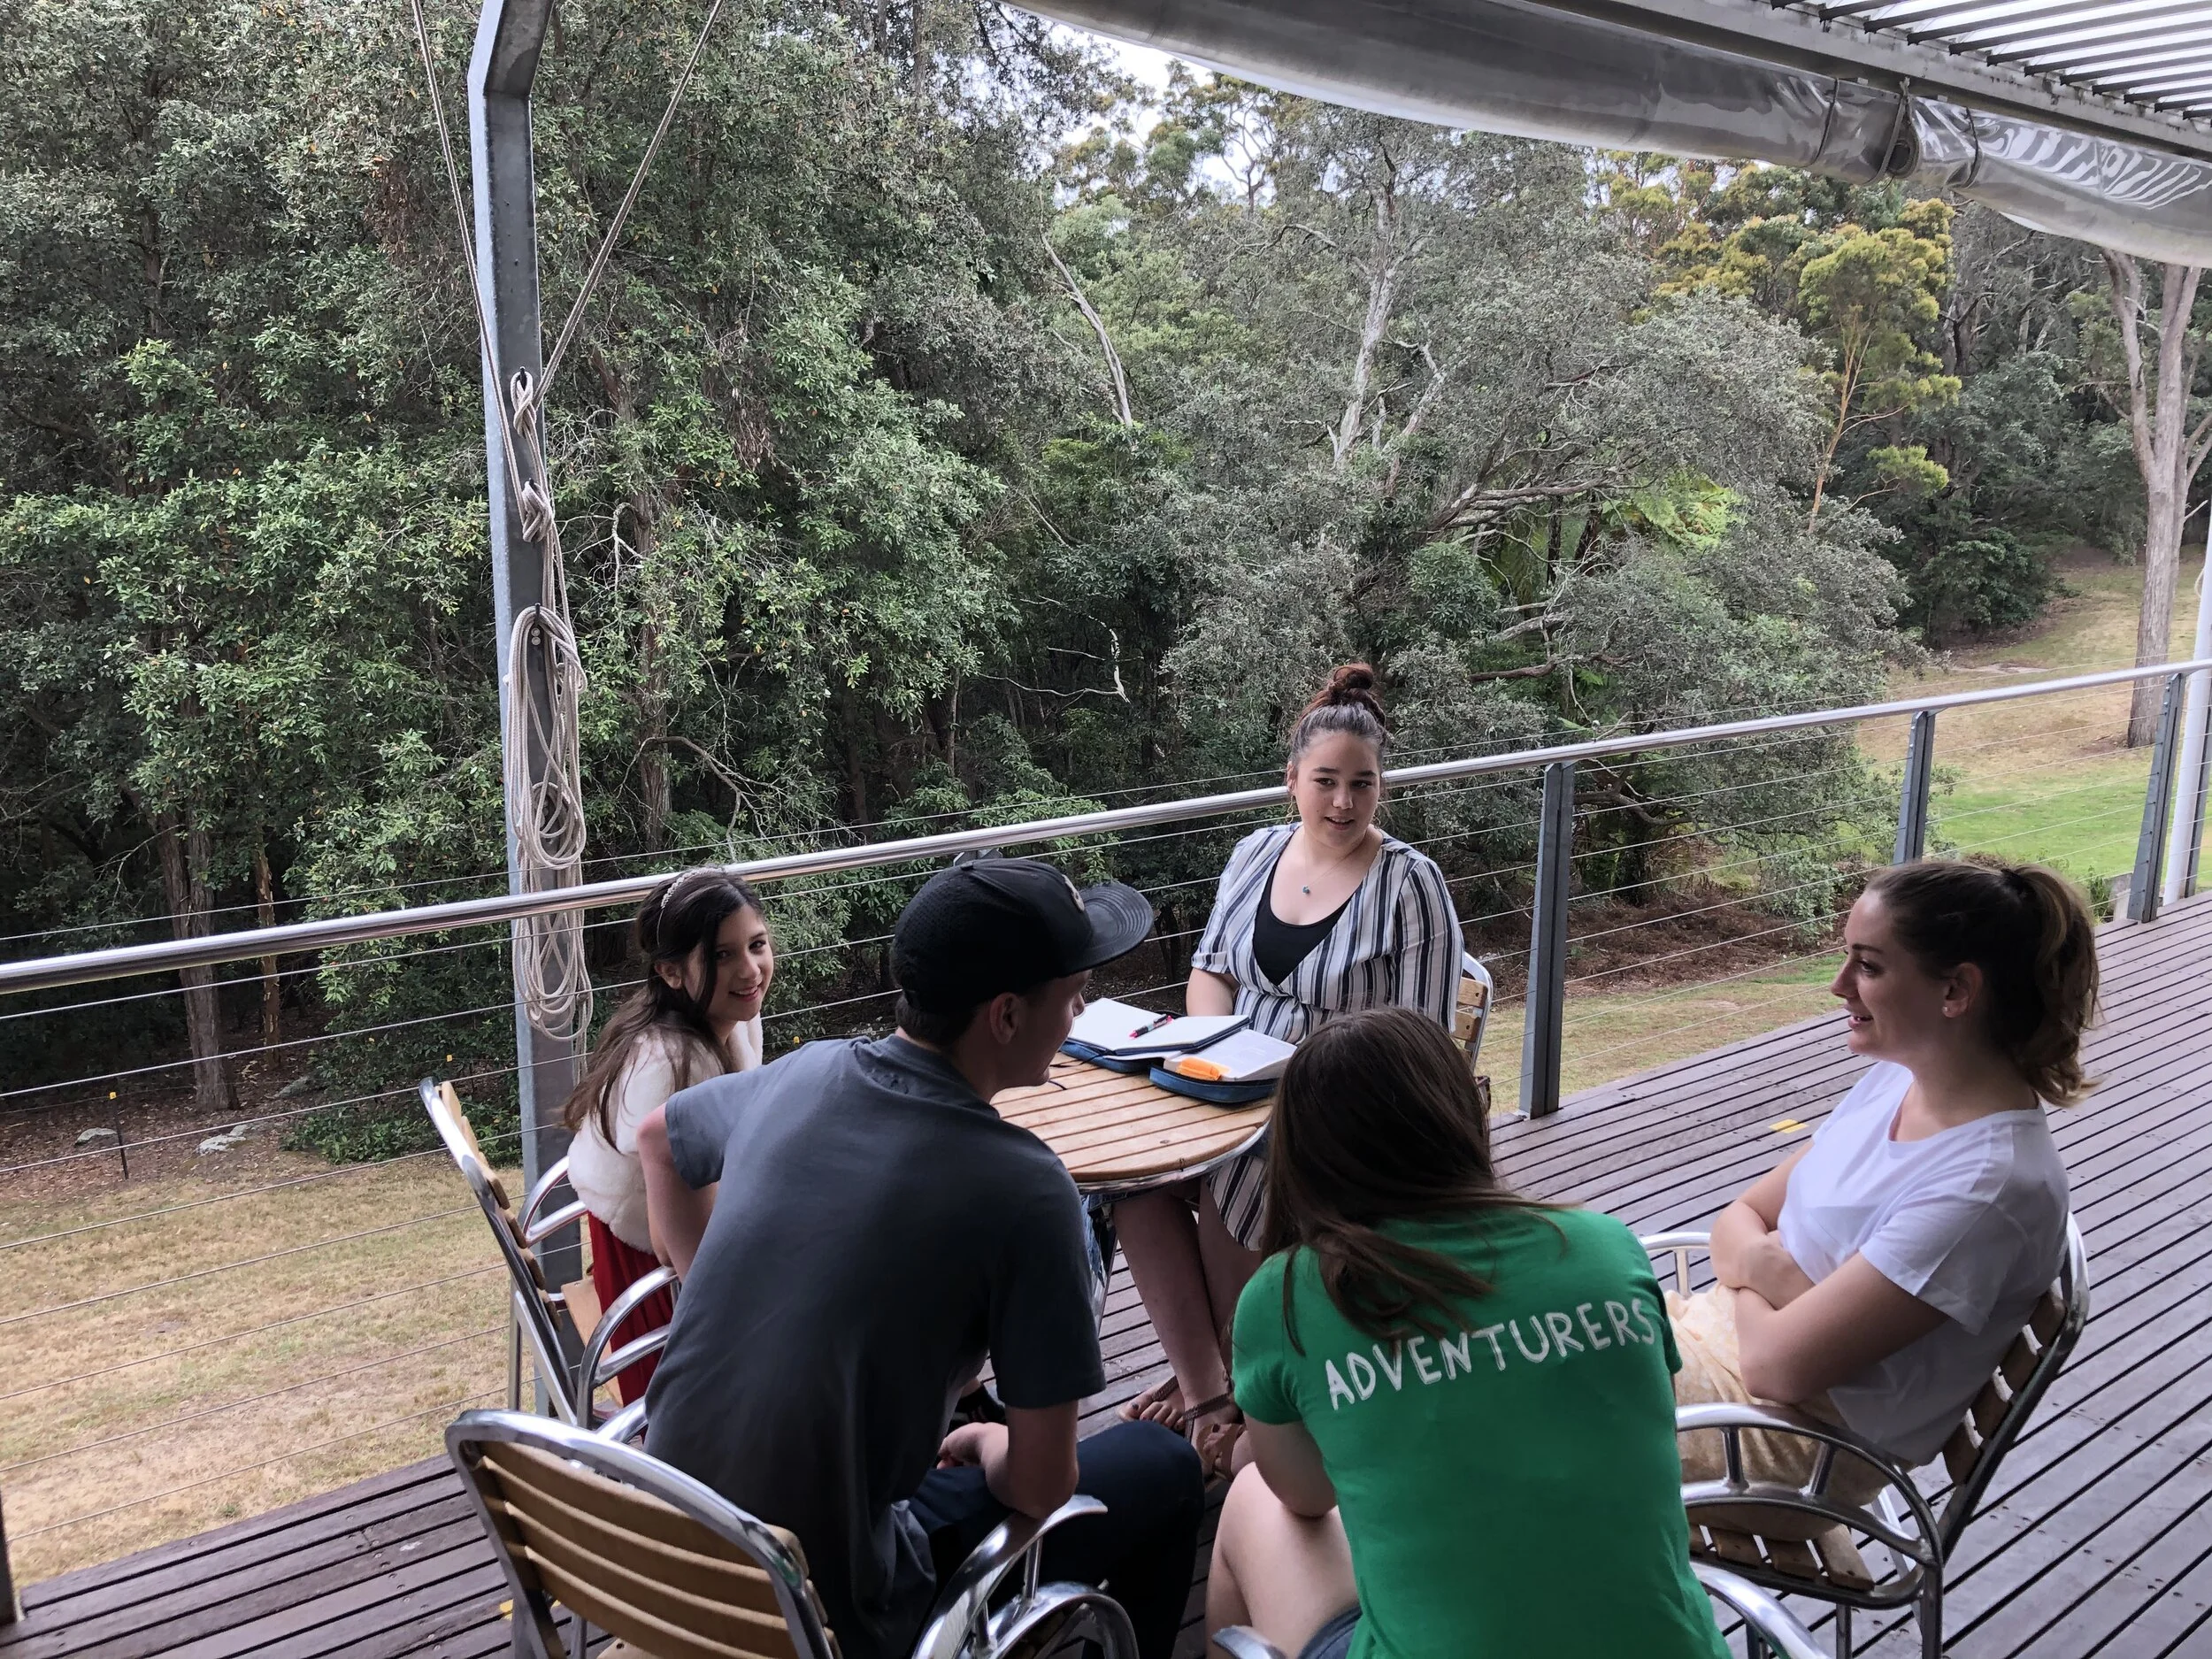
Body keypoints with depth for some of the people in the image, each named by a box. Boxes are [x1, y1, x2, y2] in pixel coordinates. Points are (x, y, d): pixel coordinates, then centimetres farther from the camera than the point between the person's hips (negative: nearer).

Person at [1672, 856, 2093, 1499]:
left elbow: (1781, 1365, -25)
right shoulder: (1895, 1079, 0)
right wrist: (1767, 1267, -15)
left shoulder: (1988, 1186, -26)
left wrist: (1751, 1267, -5)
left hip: (1798, 1434, -7)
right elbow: (1739, 1219, 8)